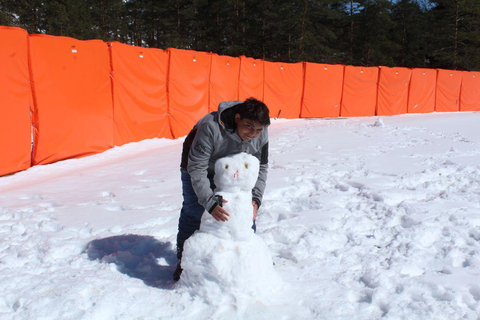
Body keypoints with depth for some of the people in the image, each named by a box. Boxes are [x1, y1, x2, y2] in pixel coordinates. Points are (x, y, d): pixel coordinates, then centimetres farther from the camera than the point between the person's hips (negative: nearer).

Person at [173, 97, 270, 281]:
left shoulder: (262, 134, -25)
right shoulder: (211, 128, -41)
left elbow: (260, 168, -12)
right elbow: (197, 169, -38)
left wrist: (255, 199, -25)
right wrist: (210, 203, -45)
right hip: (197, 166, -4)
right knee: (193, 213, -5)